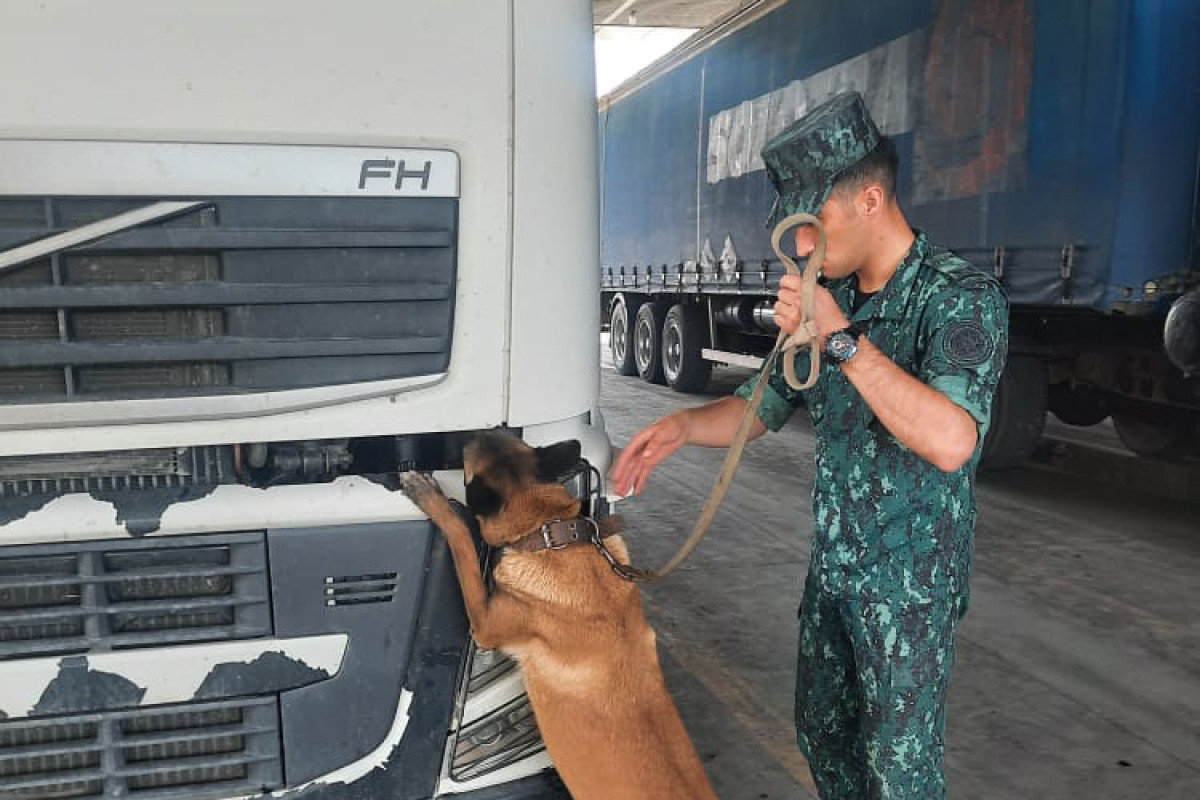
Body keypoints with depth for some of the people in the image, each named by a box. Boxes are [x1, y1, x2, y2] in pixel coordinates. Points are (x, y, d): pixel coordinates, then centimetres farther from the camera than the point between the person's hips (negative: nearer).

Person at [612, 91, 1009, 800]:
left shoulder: (961, 297, -19)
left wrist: (841, 340, -33)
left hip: (911, 585, -7)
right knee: (822, 735, 21)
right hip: (832, 570, 7)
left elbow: (950, 442, -34)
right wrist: (681, 428, -9)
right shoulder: (831, 300, 3)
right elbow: (763, 408, 10)